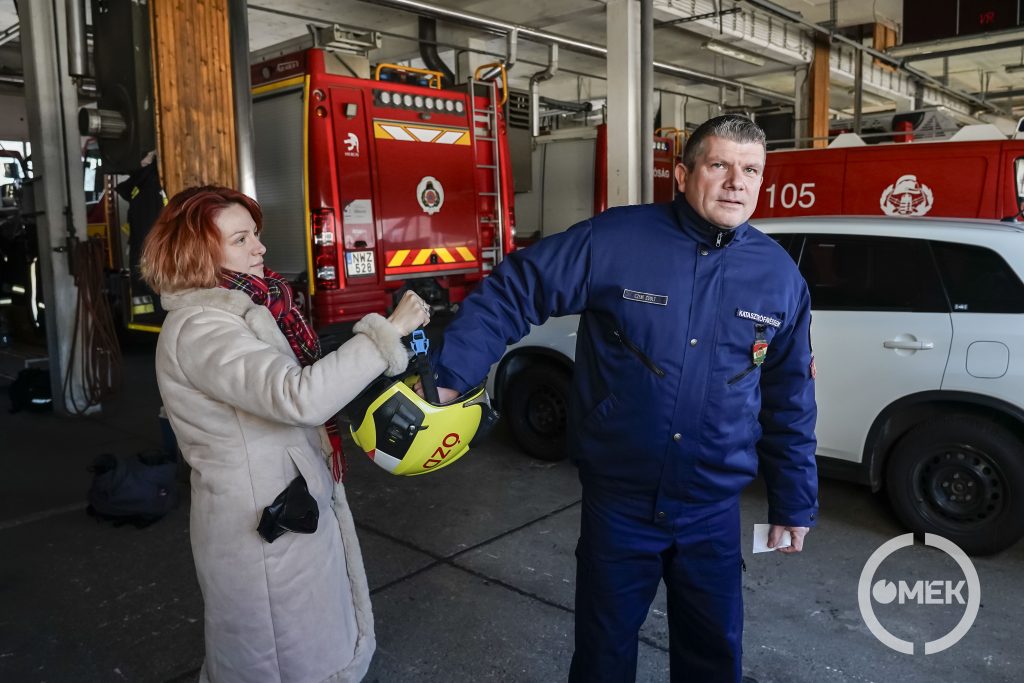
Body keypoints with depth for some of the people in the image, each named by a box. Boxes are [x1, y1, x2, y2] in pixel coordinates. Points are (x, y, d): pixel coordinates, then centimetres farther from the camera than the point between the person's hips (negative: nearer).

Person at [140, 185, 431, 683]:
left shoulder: (240, 310, 8)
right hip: (263, 524, -9)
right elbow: (299, 397, -36)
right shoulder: (198, 329, -23)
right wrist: (387, 332, -32)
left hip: (293, 508, 9)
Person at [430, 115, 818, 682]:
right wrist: (447, 375, -19)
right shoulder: (613, 240, -14)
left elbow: (789, 402, 7)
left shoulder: (780, 276, -1)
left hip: (713, 511, 3)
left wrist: (794, 504, 11)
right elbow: (511, 294, -10)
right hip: (617, 501, -2)